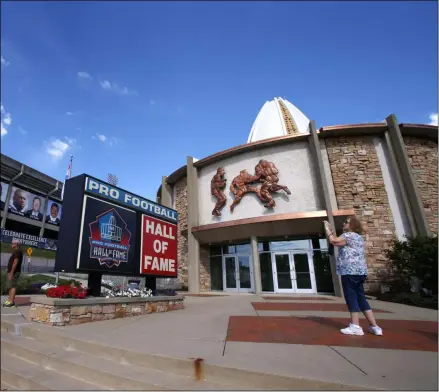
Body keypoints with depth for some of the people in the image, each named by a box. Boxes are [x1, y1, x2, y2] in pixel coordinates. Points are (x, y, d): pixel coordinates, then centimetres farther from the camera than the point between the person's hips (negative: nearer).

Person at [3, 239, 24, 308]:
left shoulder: (17, 251, -16)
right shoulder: (16, 251, 18)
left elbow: (15, 262, -22)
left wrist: (11, 273, -23)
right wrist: (10, 272, 20)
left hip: (13, 272, -11)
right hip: (12, 271, 11)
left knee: (12, 286, -9)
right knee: (10, 286, 14)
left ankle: (12, 302, -8)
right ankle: (9, 300, 20)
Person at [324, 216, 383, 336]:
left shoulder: (349, 235, -7)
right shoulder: (358, 237, 23)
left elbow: (334, 241, -16)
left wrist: (327, 228, -4)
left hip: (350, 271, -9)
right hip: (360, 271, 9)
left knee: (351, 298, -5)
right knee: (361, 298, 11)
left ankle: (355, 326, -4)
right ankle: (374, 326, 12)